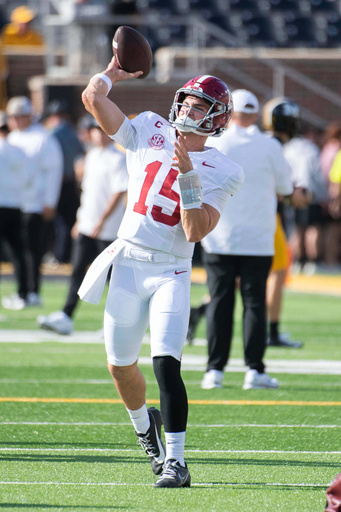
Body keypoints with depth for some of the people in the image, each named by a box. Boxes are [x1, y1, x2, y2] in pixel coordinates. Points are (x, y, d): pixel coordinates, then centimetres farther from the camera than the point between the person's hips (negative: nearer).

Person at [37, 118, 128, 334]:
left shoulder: (118, 159, -11)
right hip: (87, 226, 8)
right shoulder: (92, 156, 14)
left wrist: (102, 220, -21)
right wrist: (80, 220, 20)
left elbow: (119, 193, -17)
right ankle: (66, 318, -3)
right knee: (78, 269, 1)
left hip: (108, 228, -8)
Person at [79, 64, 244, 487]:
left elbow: (195, 232, -15)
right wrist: (114, 72, 18)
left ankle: (176, 462, -15)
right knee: (120, 365, 12)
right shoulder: (150, 133, 5)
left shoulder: (221, 173, -3)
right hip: (127, 264, 3)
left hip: (171, 273, -3)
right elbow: (92, 97, 3)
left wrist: (187, 176, -21)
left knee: (166, 364, -18)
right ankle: (144, 425, 42)